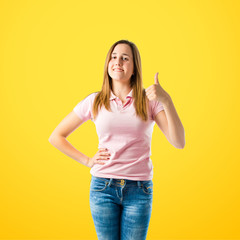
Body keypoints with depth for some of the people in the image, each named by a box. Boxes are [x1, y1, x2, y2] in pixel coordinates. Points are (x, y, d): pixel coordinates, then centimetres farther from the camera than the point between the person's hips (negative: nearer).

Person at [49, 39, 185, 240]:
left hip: (139, 190, 0)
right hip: (103, 187, 1)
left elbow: (179, 142, -12)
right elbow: (56, 137, 9)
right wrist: (87, 161, 1)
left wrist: (166, 100, -21)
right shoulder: (94, 102, 1)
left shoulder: (149, 101, -1)